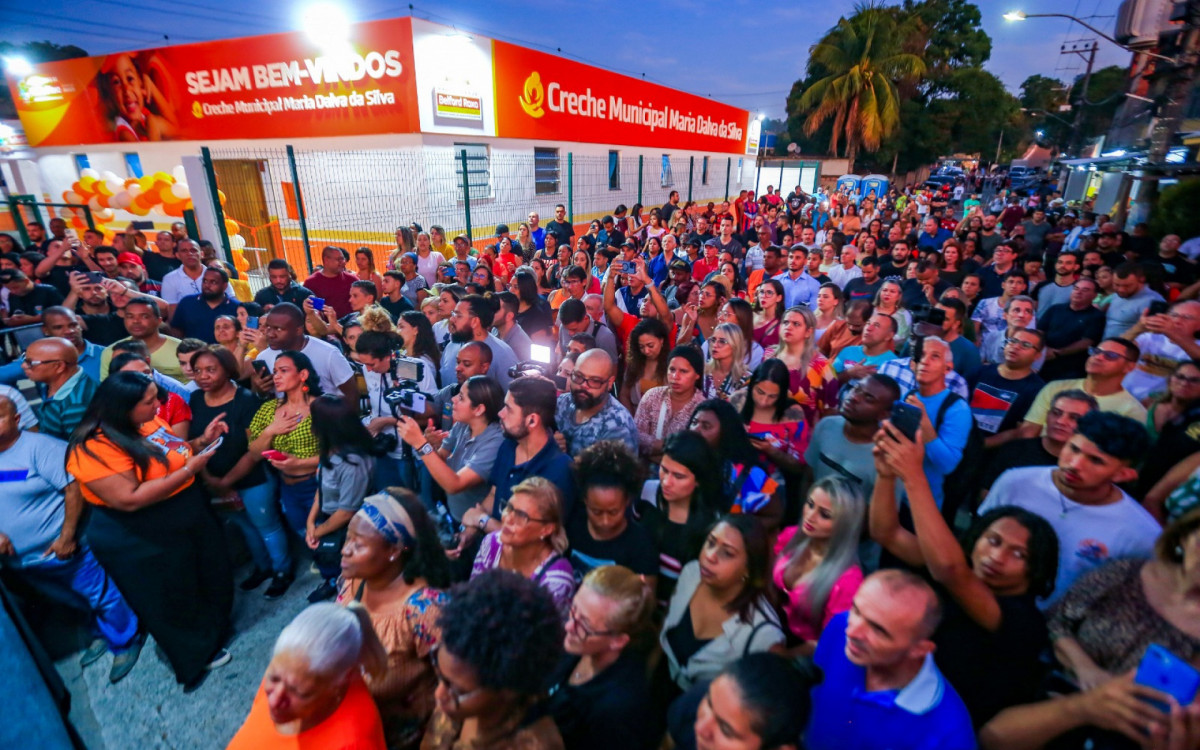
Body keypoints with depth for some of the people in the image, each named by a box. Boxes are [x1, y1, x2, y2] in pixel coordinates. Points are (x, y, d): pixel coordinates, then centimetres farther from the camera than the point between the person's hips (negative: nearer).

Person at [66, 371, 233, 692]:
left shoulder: (149, 422, -4)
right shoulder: (94, 449, -26)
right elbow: (130, 499, -32)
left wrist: (203, 441, -5)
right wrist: (188, 470, -30)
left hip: (189, 518, 8)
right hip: (141, 542, -8)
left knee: (210, 578, 23)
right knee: (171, 600, 13)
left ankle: (210, 637, 49)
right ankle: (196, 657, 36)